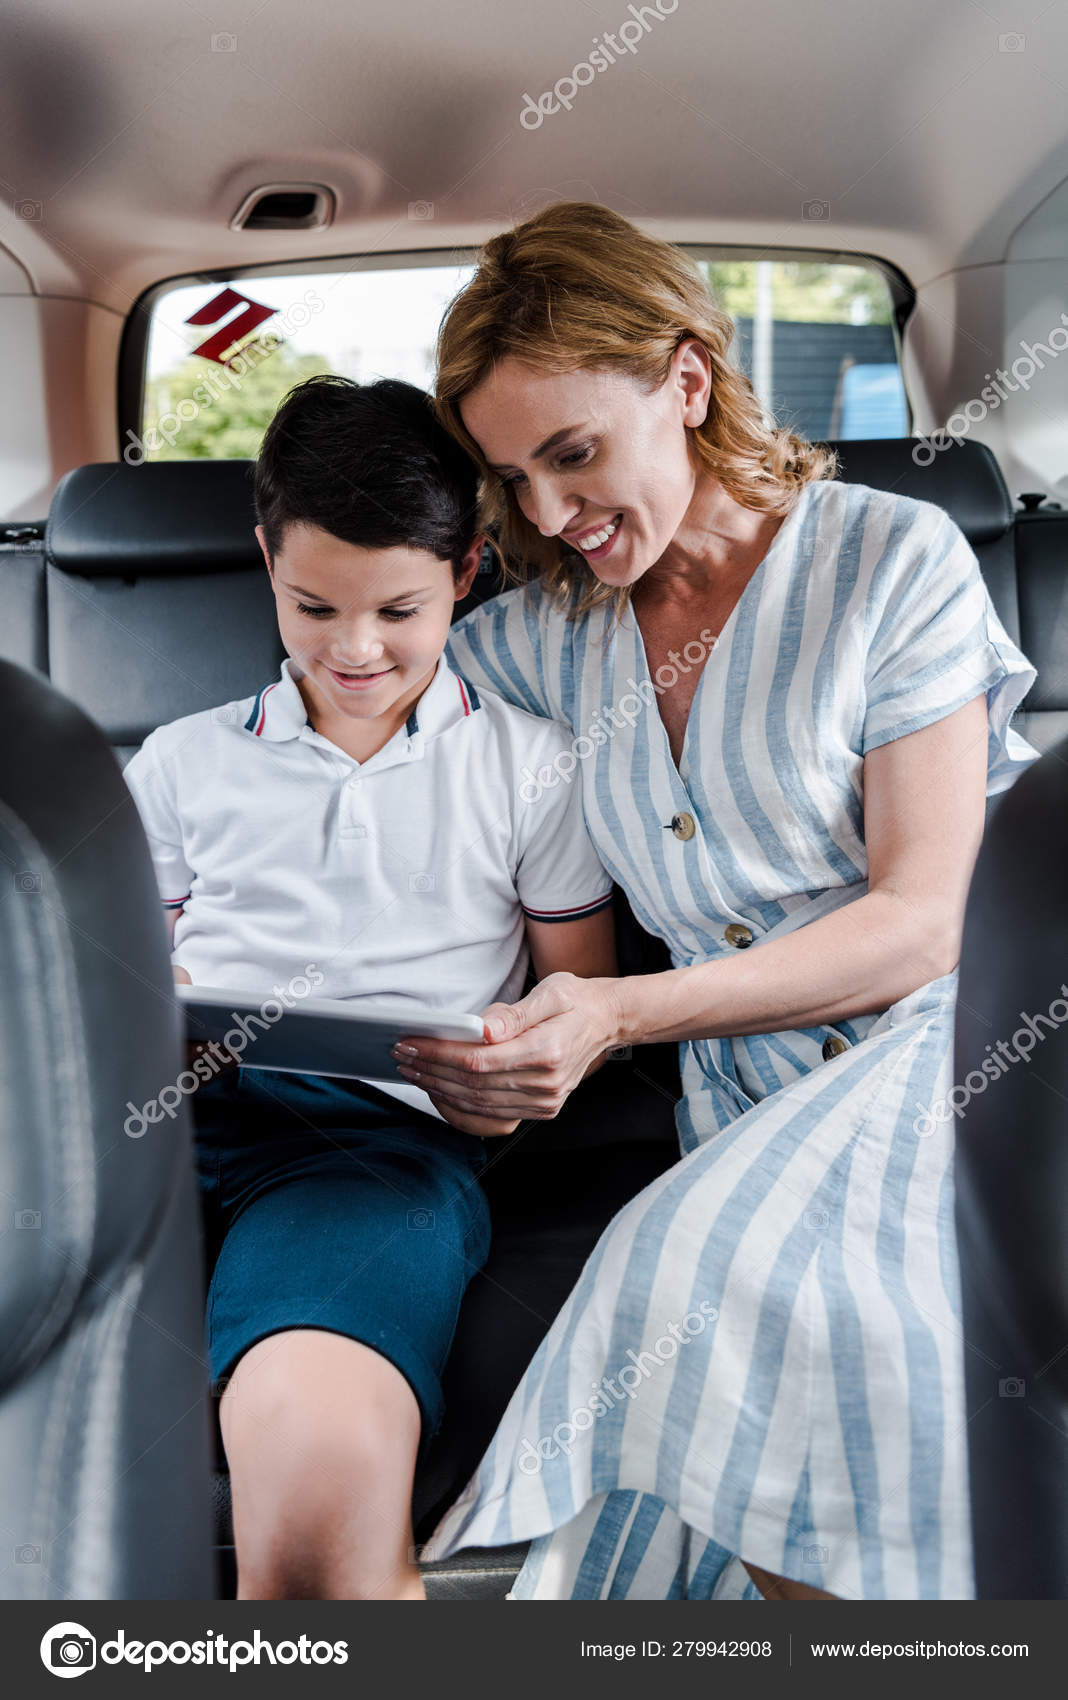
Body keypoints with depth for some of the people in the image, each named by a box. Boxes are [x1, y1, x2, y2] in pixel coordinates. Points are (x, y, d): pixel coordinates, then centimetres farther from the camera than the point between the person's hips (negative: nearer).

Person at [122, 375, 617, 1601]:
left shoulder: (528, 764, 18)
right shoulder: (181, 762, 25)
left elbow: (583, 987, 21)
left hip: (390, 1133, -2)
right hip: (176, 1118, 3)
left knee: (317, 1465, -37)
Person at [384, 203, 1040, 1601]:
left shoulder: (892, 560, -1)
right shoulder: (552, 630, 12)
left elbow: (922, 919, -7)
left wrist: (622, 1013, -19)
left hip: (941, 1041, -3)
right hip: (754, 1109, 3)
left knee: (724, 1269, -31)